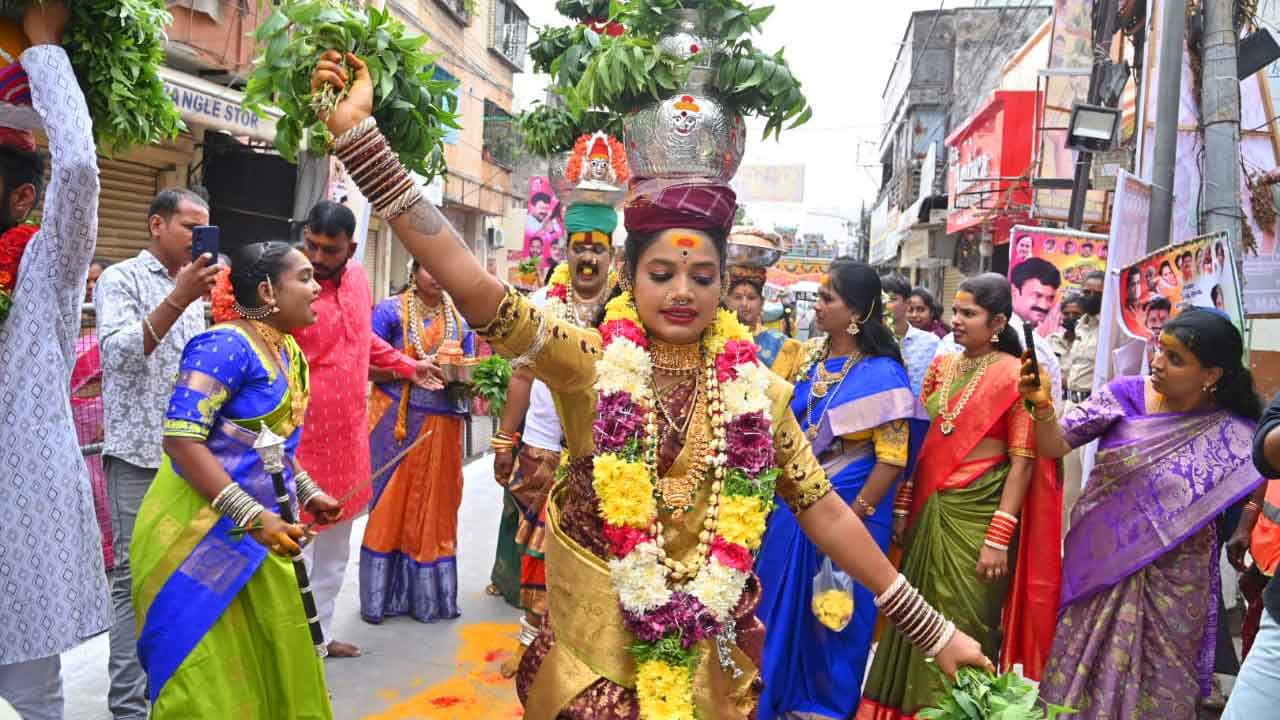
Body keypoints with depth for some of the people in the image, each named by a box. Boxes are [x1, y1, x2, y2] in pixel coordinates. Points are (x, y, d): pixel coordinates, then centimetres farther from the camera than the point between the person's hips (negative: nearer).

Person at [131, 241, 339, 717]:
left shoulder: (289, 352, 7)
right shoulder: (226, 346, -19)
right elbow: (181, 440, -27)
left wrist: (307, 492, 10)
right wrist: (252, 517, -31)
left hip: (257, 533, 8)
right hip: (201, 533, -8)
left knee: (273, 664, 15)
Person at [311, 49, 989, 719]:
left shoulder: (757, 390, -4)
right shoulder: (589, 363, -11)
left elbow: (826, 513, 0)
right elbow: (468, 282, -22)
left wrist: (932, 630, 1)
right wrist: (357, 131, -29)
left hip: (710, 659, 2)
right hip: (591, 651, -1)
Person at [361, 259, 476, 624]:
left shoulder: (460, 318, 9)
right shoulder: (390, 310, -3)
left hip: (443, 425, 4)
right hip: (397, 422, -4)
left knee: (436, 505, 8)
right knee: (392, 503, 2)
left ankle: (429, 595, 19)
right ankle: (382, 595, 14)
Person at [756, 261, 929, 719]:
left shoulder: (882, 374, -14)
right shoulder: (810, 363, 4)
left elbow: (892, 458, -17)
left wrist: (852, 518, -18)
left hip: (845, 512, -6)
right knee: (784, 604, 15)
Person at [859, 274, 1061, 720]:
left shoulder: (1016, 376, -9)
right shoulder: (942, 367, 8)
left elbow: (1023, 461, -12)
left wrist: (999, 538, -16)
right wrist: (903, 509, 9)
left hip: (977, 515, -5)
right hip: (929, 510, 5)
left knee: (961, 625, 5)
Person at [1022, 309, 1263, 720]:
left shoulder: (1236, 434, -8)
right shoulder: (1126, 394, -6)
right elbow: (1055, 446, -7)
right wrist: (1042, 404, -25)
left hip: (1171, 583, -1)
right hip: (1099, 565, 1)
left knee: (1156, 686, 12)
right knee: (1082, 673, 13)